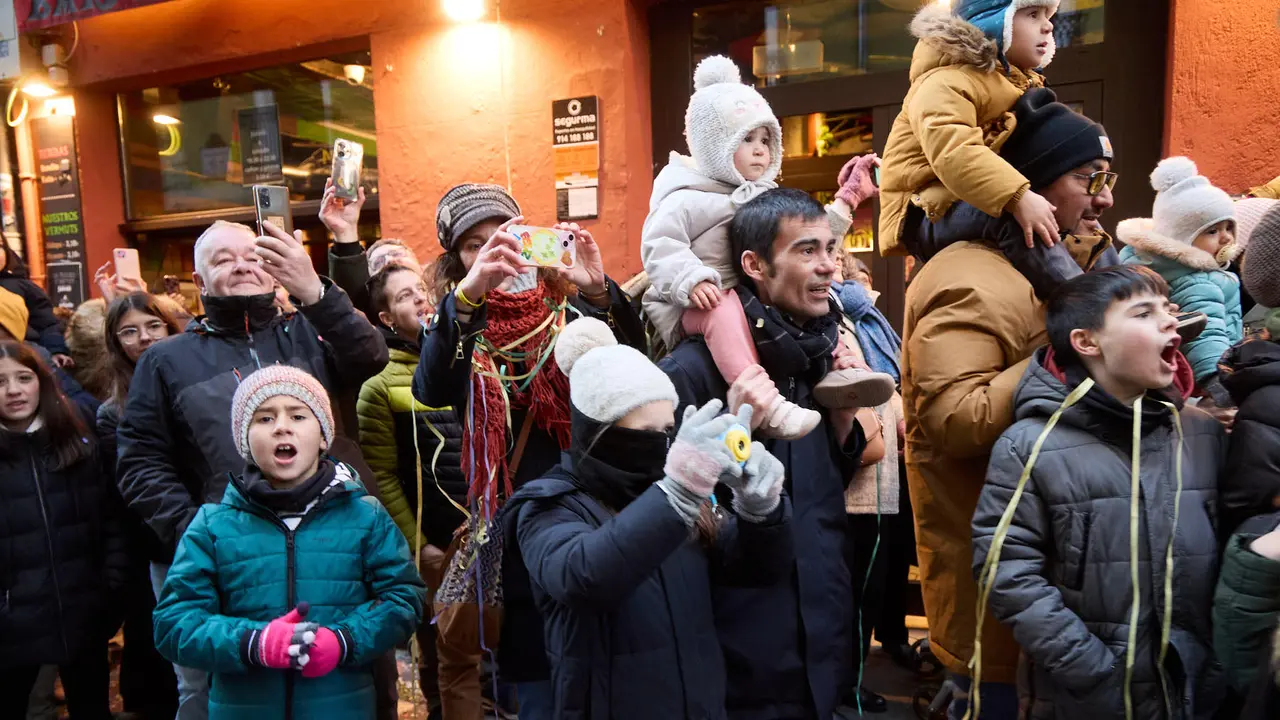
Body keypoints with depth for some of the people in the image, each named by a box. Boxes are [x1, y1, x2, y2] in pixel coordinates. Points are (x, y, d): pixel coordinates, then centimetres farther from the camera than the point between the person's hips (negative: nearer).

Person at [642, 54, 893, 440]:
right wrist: (693, 280, -31)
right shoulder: (688, 199, -6)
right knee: (724, 309, -40)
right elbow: (659, 245, -17)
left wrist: (845, 203, 9)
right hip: (702, 303, -8)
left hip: (758, 296, 8)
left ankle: (834, 368, -7)